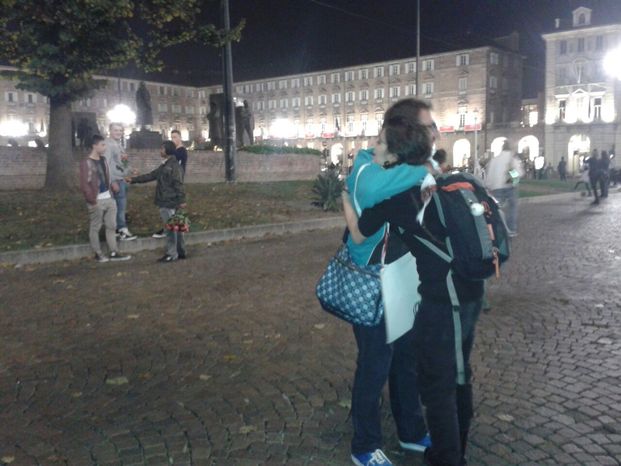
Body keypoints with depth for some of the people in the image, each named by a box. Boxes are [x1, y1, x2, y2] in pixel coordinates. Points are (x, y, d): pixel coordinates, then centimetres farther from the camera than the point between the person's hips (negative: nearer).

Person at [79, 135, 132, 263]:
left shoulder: (103, 160, 11)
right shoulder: (86, 163, -14)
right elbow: (84, 185, -17)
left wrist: (111, 185, 4)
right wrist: (93, 201, -17)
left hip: (109, 199, 8)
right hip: (97, 201, -8)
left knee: (111, 226, 10)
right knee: (95, 228, 6)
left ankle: (114, 253, 16)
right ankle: (98, 254, 15)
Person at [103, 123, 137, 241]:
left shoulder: (118, 144, 15)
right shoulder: (108, 144, -15)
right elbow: (106, 163, -22)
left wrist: (125, 158, -3)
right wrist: (112, 181, -24)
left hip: (122, 179, 10)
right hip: (116, 180, -9)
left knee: (120, 206, 13)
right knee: (121, 206, -7)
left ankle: (118, 229, 21)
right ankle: (123, 231, -2)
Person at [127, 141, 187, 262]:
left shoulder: (173, 165, -14)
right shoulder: (164, 166, 16)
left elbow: (178, 184, -20)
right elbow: (150, 176, 21)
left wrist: (181, 200, -25)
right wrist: (133, 179, 21)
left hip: (170, 203, -10)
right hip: (166, 202, 10)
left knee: (171, 228, -4)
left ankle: (172, 254, 2)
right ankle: (180, 252, 21)